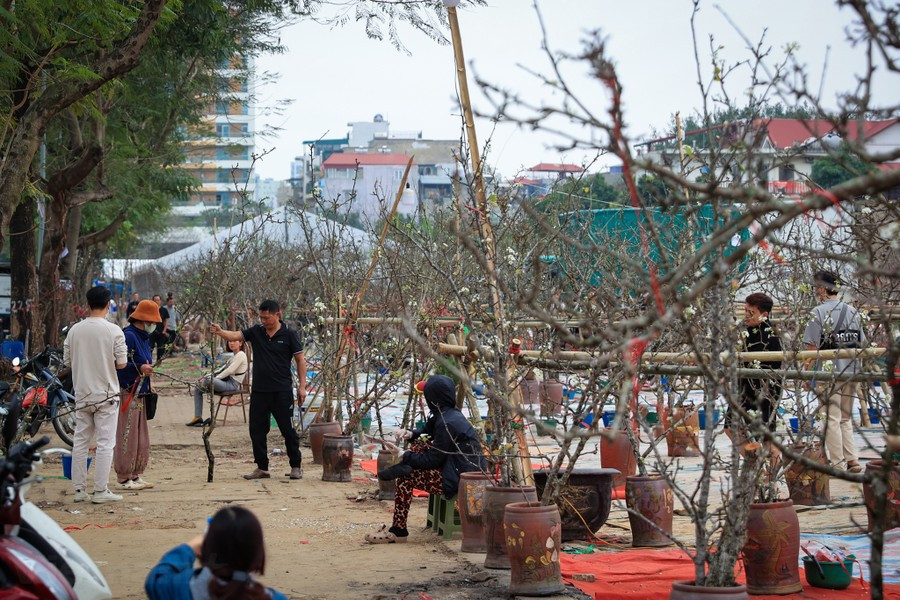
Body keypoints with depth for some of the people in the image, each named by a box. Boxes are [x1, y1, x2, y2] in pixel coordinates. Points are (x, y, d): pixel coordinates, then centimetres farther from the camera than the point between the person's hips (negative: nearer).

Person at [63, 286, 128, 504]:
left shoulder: (75, 330, 0)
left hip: (82, 394, 4)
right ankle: (100, 491, -1)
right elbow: (121, 363, -11)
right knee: (105, 442, 0)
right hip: (106, 395, -4)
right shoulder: (113, 331, -11)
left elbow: (67, 360, 6)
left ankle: (79, 489, 12)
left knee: (80, 441, 11)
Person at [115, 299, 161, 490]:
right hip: (128, 393, -10)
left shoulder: (144, 337, 17)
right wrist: (139, 369, -25)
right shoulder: (128, 336, -14)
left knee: (142, 438, 13)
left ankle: (136, 475, 21)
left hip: (140, 393, 10)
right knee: (127, 436, -6)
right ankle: (124, 478, -1)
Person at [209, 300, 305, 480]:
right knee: (257, 430, 6)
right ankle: (262, 468, 17)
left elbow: (300, 360, 0)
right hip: (259, 390, 4)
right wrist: (220, 332, -26)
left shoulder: (289, 335, -4)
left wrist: (302, 386, -5)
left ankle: (296, 467, 14)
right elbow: (235, 336, -5)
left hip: (282, 391, -4)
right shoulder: (256, 332, 5)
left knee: (288, 430, 1)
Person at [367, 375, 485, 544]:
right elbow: (428, 430, 25)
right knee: (417, 448, 15)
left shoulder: (447, 423, -21)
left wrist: (405, 457, -5)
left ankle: (398, 531, -6)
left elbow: (432, 460, -16)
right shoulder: (451, 414, 8)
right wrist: (412, 434, 5)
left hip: (459, 478, -10)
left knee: (406, 477, -10)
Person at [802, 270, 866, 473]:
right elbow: (862, 343, 11)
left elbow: (812, 347, -13)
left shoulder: (819, 312, -9)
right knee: (846, 418, 16)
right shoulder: (852, 311, 9)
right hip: (850, 371, 6)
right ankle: (853, 459, 9)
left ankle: (838, 463, 2)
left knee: (832, 418, 1)